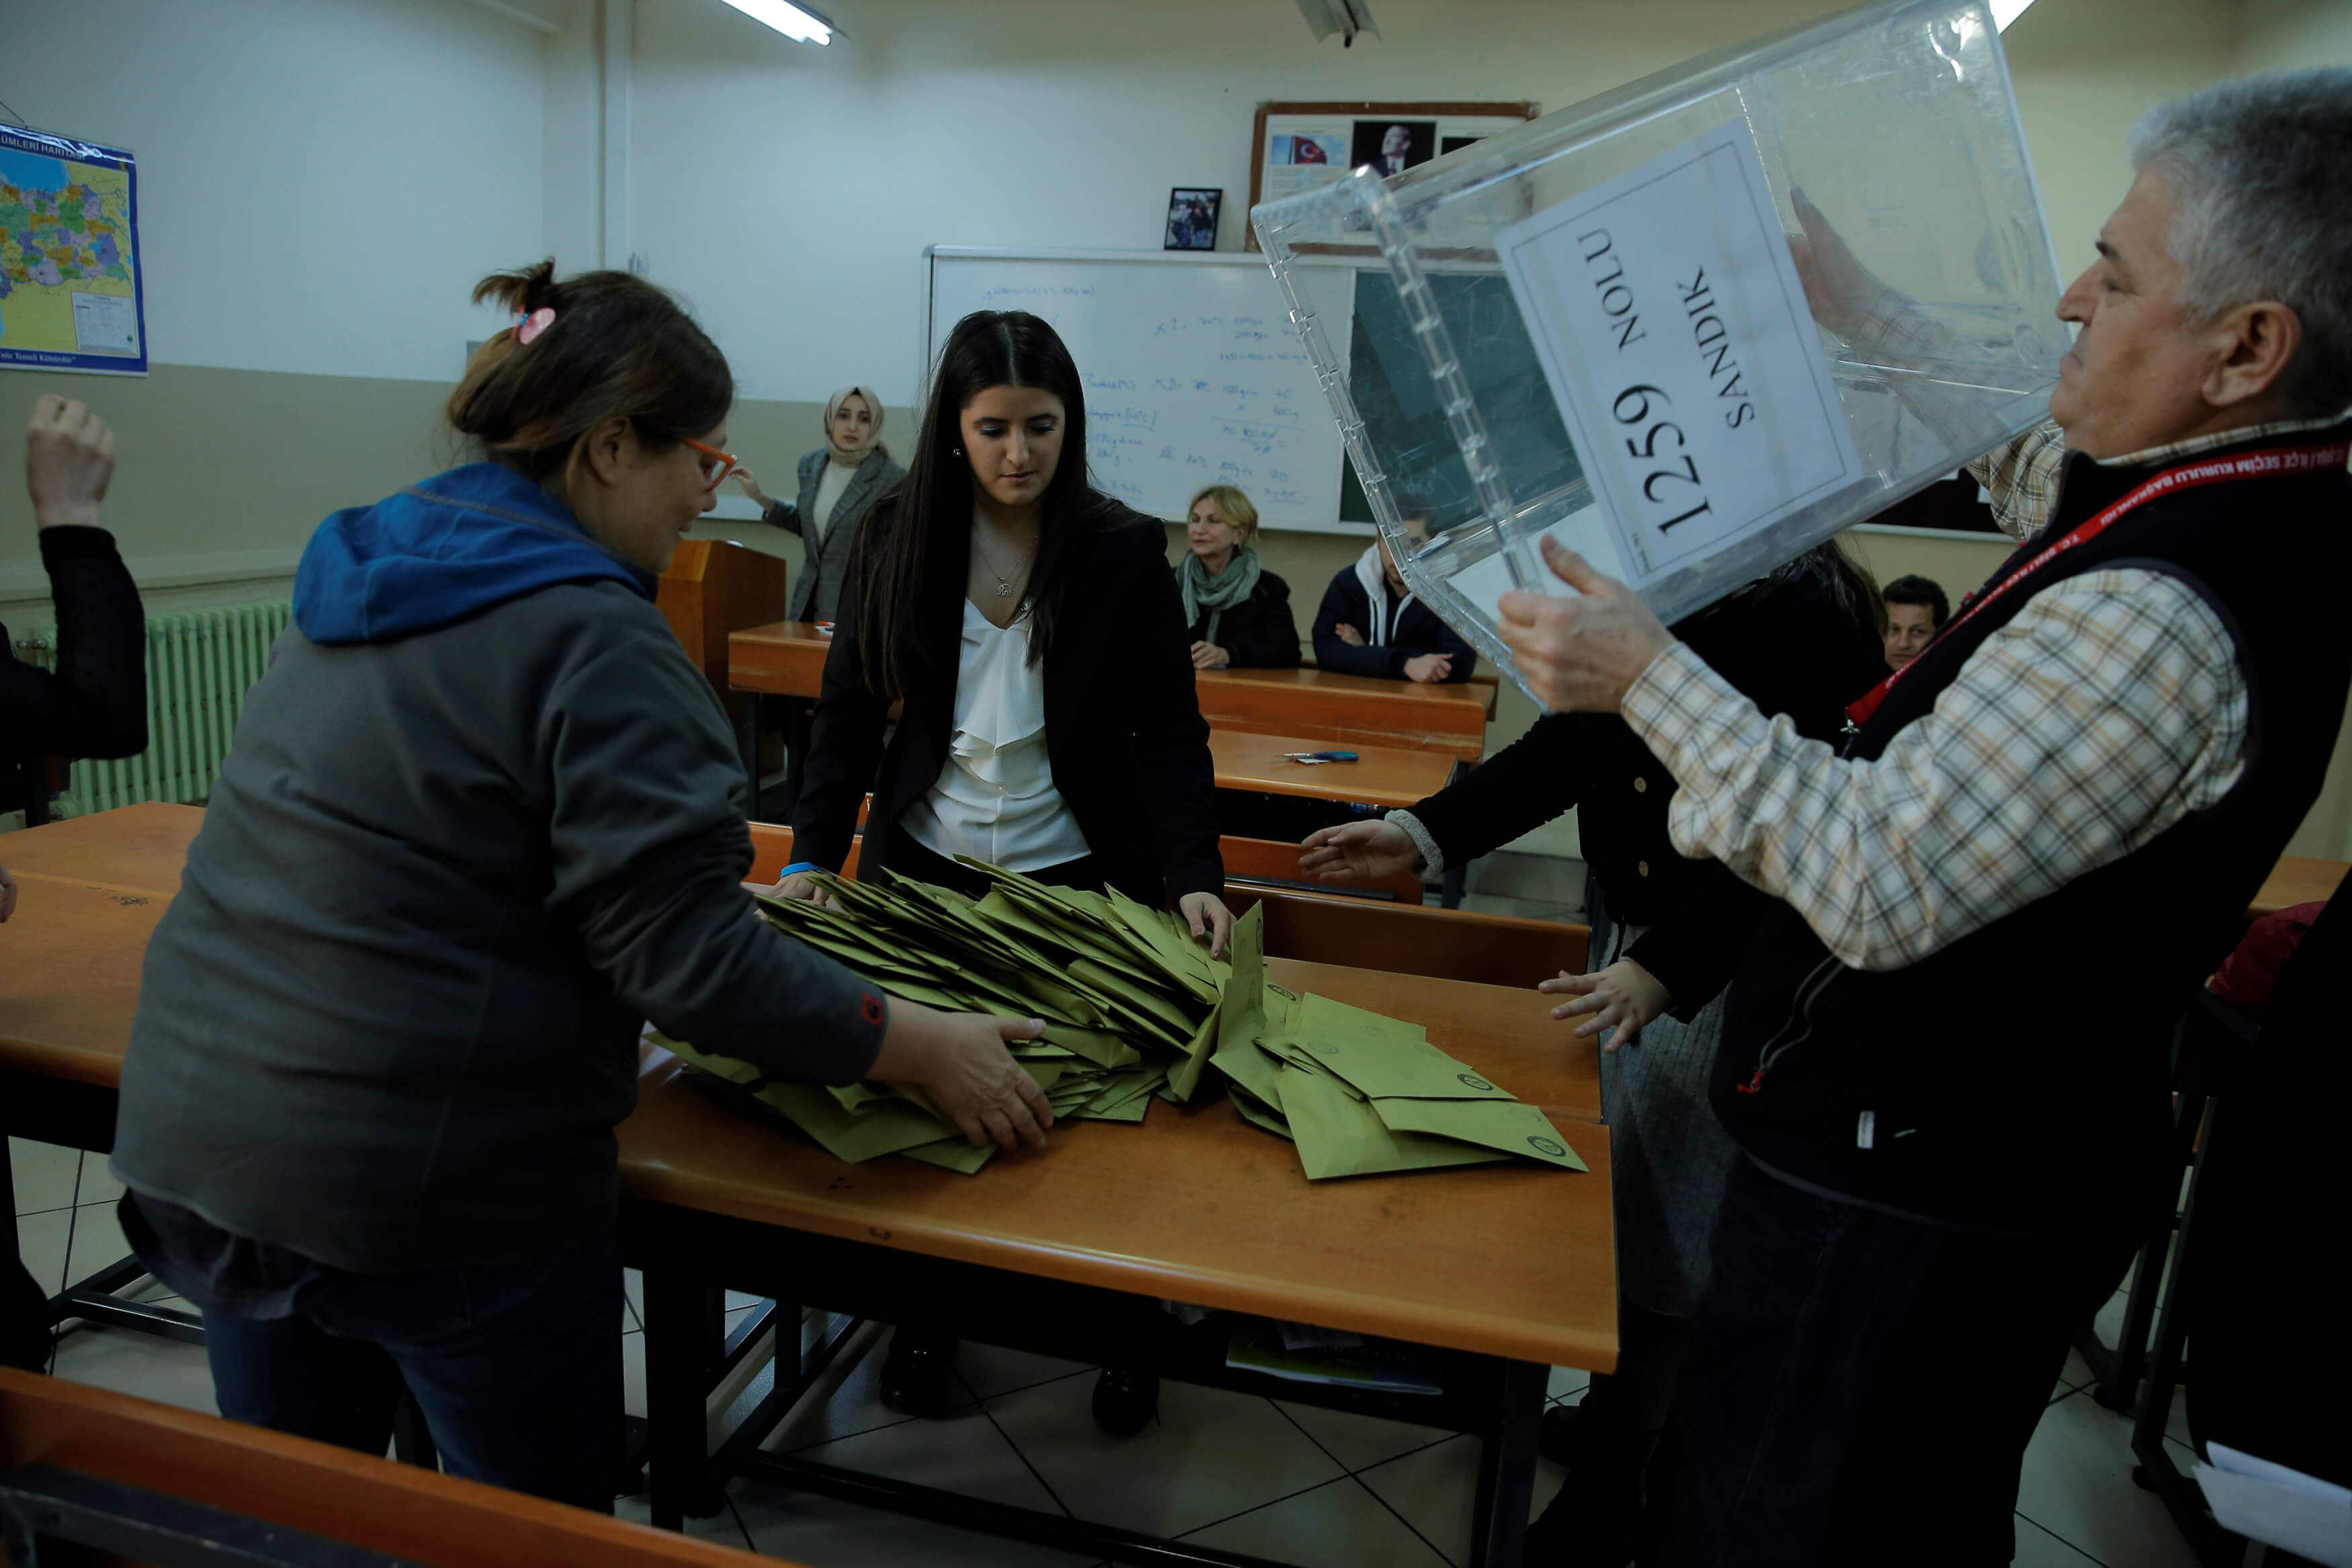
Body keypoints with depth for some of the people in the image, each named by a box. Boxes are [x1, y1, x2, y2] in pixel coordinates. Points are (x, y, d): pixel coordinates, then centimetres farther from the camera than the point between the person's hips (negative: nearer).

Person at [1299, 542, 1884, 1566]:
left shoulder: (1815, 615, -18)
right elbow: (1570, 742, 5)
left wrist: (1664, 965, -33)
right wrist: (1424, 836, -4)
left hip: (1730, 971, -6)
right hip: (1622, 936, 6)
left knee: (1673, 1225, 6)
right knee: (1605, 1199, 17)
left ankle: (1615, 1481, 25)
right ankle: (1610, 1414, 39)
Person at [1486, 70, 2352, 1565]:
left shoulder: (2154, 624, -30)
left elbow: (1879, 884, -30)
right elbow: (2026, 454, 20)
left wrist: (1651, 679, -23)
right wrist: (1851, 296, 25)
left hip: (1908, 1200, -10)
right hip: (2010, 1148, 10)